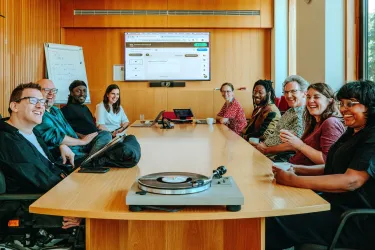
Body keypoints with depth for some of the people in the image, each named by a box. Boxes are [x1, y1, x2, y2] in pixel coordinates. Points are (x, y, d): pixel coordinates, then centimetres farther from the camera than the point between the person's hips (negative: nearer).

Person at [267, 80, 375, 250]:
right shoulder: (353, 133, 14)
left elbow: (352, 181, -27)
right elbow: (333, 168, 17)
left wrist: (293, 181, -28)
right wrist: (297, 169, 0)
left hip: (357, 221, -9)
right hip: (337, 204, 9)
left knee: (274, 221, -18)